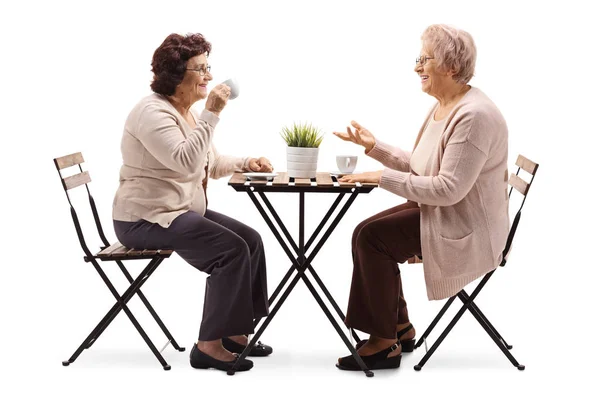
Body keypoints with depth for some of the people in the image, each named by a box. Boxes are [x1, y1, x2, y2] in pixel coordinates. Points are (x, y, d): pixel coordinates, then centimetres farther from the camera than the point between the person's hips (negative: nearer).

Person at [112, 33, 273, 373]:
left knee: (251, 240, 0)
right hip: (147, 218, -10)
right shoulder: (153, 112, -17)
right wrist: (211, 114, -28)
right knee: (232, 250, -21)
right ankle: (209, 346, -14)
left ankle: (233, 331, 6)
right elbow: (186, 162, -29)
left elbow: (211, 163, 19)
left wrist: (245, 163, 2)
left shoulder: (189, 113, 14)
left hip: (182, 210, 10)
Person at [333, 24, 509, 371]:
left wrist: (383, 178, -24)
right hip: (441, 212, 10)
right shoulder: (442, 108, 10)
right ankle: (400, 329, 11)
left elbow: (449, 188, -28)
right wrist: (374, 146, 7)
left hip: (466, 229, -10)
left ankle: (385, 343, -5)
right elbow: (418, 167, 14)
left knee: (373, 237, -17)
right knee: (366, 232, 1)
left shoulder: (474, 115, -23)